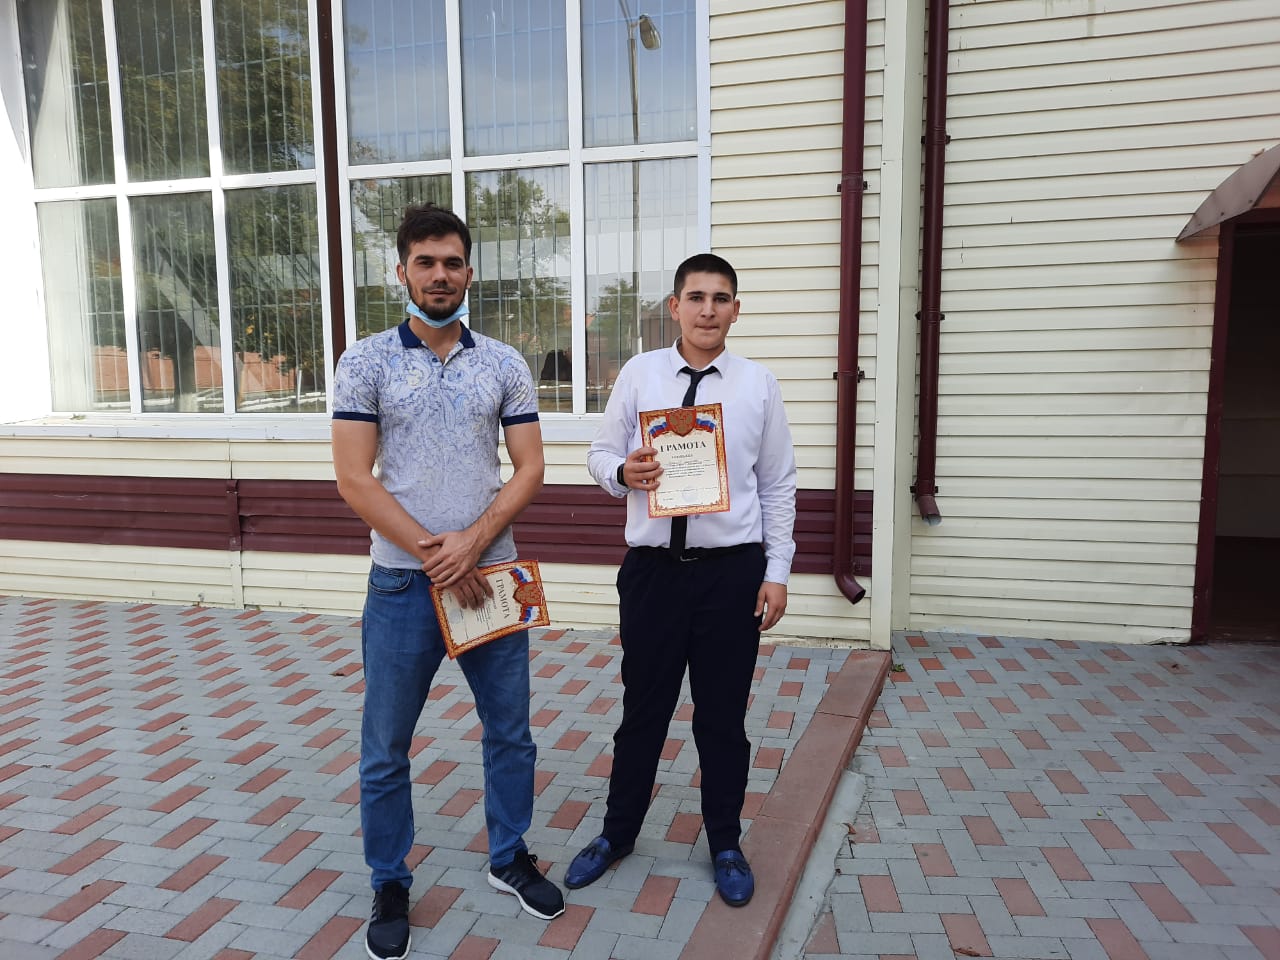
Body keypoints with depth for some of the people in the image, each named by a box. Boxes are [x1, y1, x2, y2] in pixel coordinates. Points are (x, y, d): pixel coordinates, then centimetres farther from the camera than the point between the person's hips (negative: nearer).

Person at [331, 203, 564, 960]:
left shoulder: (505, 364, 3)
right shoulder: (366, 363, -2)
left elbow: (529, 470, 0)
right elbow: (354, 479, -8)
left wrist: (472, 543, -14)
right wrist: (433, 555, -13)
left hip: (490, 575, 2)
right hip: (402, 584, -2)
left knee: (511, 732, 14)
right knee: (386, 749, 10)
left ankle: (510, 858, 36)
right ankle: (390, 888, 30)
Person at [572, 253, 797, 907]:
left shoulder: (758, 385, 0)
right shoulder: (638, 374, 0)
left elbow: (778, 487, 3)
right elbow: (600, 454, 6)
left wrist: (777, 572, -1)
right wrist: (623, 472, -17)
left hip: (732, 570, 0)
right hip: (653, 567, 0)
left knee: (723, 716, 13)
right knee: (643, 708, 13)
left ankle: (725, 845, 35)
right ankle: (618, 834, 36)